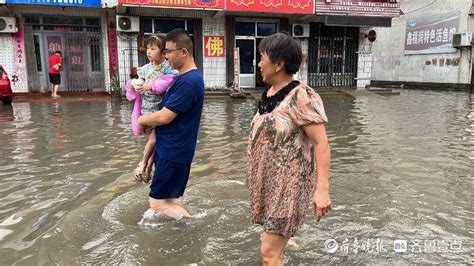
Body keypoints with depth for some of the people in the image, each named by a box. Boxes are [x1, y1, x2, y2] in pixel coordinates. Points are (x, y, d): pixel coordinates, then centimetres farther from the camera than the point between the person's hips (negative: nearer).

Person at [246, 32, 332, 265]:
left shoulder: (301, 97, -18)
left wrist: (322, 189, -25)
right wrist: (254, 172, 20)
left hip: (287, 183, -8)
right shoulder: (268, 93, 7)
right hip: (267, 180, 8)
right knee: (271, 242, 19)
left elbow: (321, 143, -20)